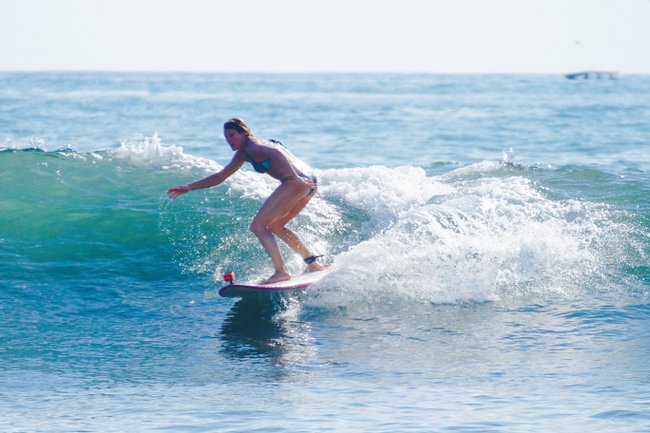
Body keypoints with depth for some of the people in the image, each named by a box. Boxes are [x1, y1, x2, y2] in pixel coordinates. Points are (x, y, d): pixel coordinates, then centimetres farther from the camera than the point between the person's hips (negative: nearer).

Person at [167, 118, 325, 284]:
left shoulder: (253, 147, -5)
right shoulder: (243, 153, 25)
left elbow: (276, 152, -24)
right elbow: (220, 177, 31)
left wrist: (296, 178, -31)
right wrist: (188, 188, 28)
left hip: (298, 182, -10)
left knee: (258, 226, -8)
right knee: (275, 226, 25)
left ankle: (281, 272, -17)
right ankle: (313, 263, 22)